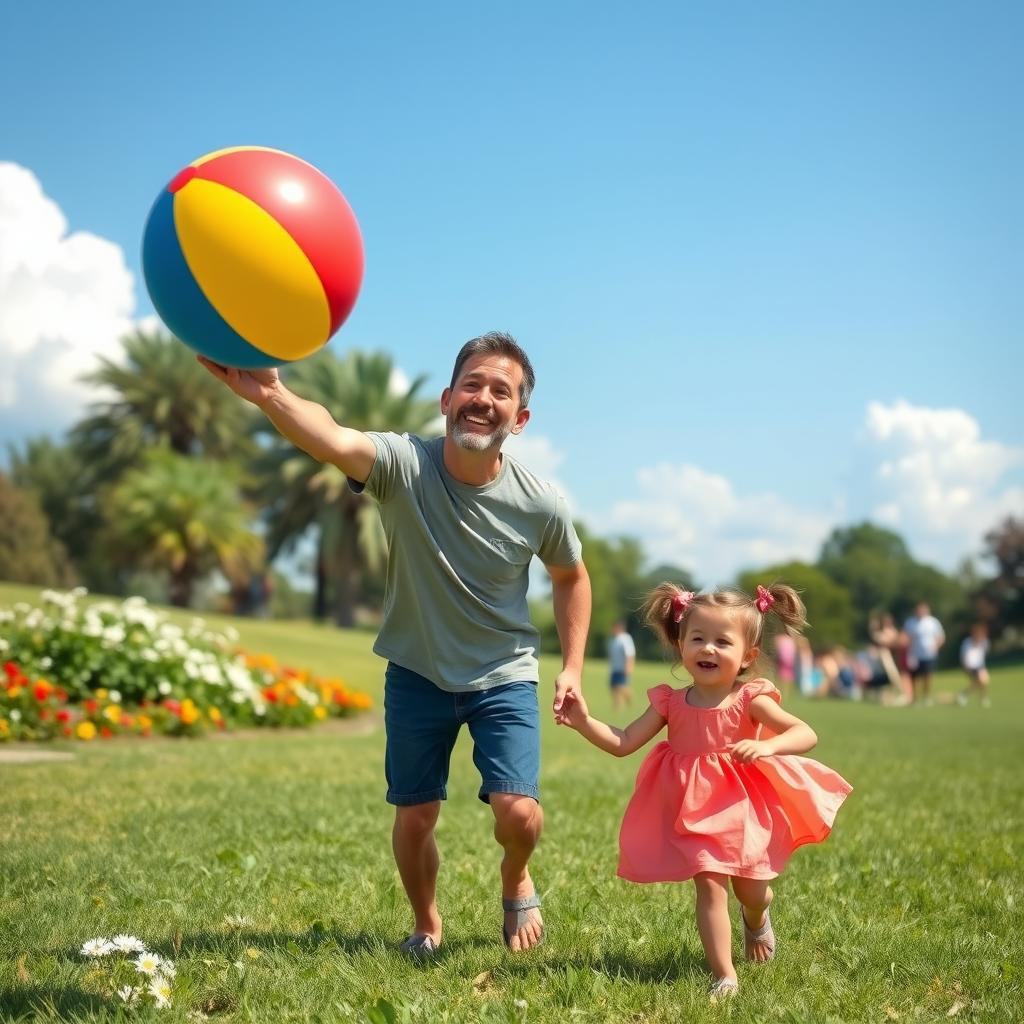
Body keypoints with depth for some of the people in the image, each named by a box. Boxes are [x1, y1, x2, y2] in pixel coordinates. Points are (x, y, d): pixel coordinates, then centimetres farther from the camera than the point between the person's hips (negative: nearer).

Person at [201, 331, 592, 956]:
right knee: (415, 818, 7)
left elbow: (571, 576, 5)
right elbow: (333, 440, -47)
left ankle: (516, 880, 25)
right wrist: (270, 395, -67)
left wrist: (573, 665, -1)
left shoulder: (541, 505, -17)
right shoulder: (405, 465, -24)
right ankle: (427, 925, 37)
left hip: (504, 676, 0)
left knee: (519, 814, -13)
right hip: (417, 673, 0)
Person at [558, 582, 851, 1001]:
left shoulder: (750, 700, -14)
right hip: (693, 814, 1)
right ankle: (725, 976, 3)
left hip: (742, 810, -1)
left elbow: (806, 734, -22)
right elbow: (623, 743, -6)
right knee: (710, 887, -8)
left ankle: (757, 918, 53)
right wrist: (583, 722, -20)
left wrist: (767, 746, -40)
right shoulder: (671, 702, -7)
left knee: (752, 892, 14)